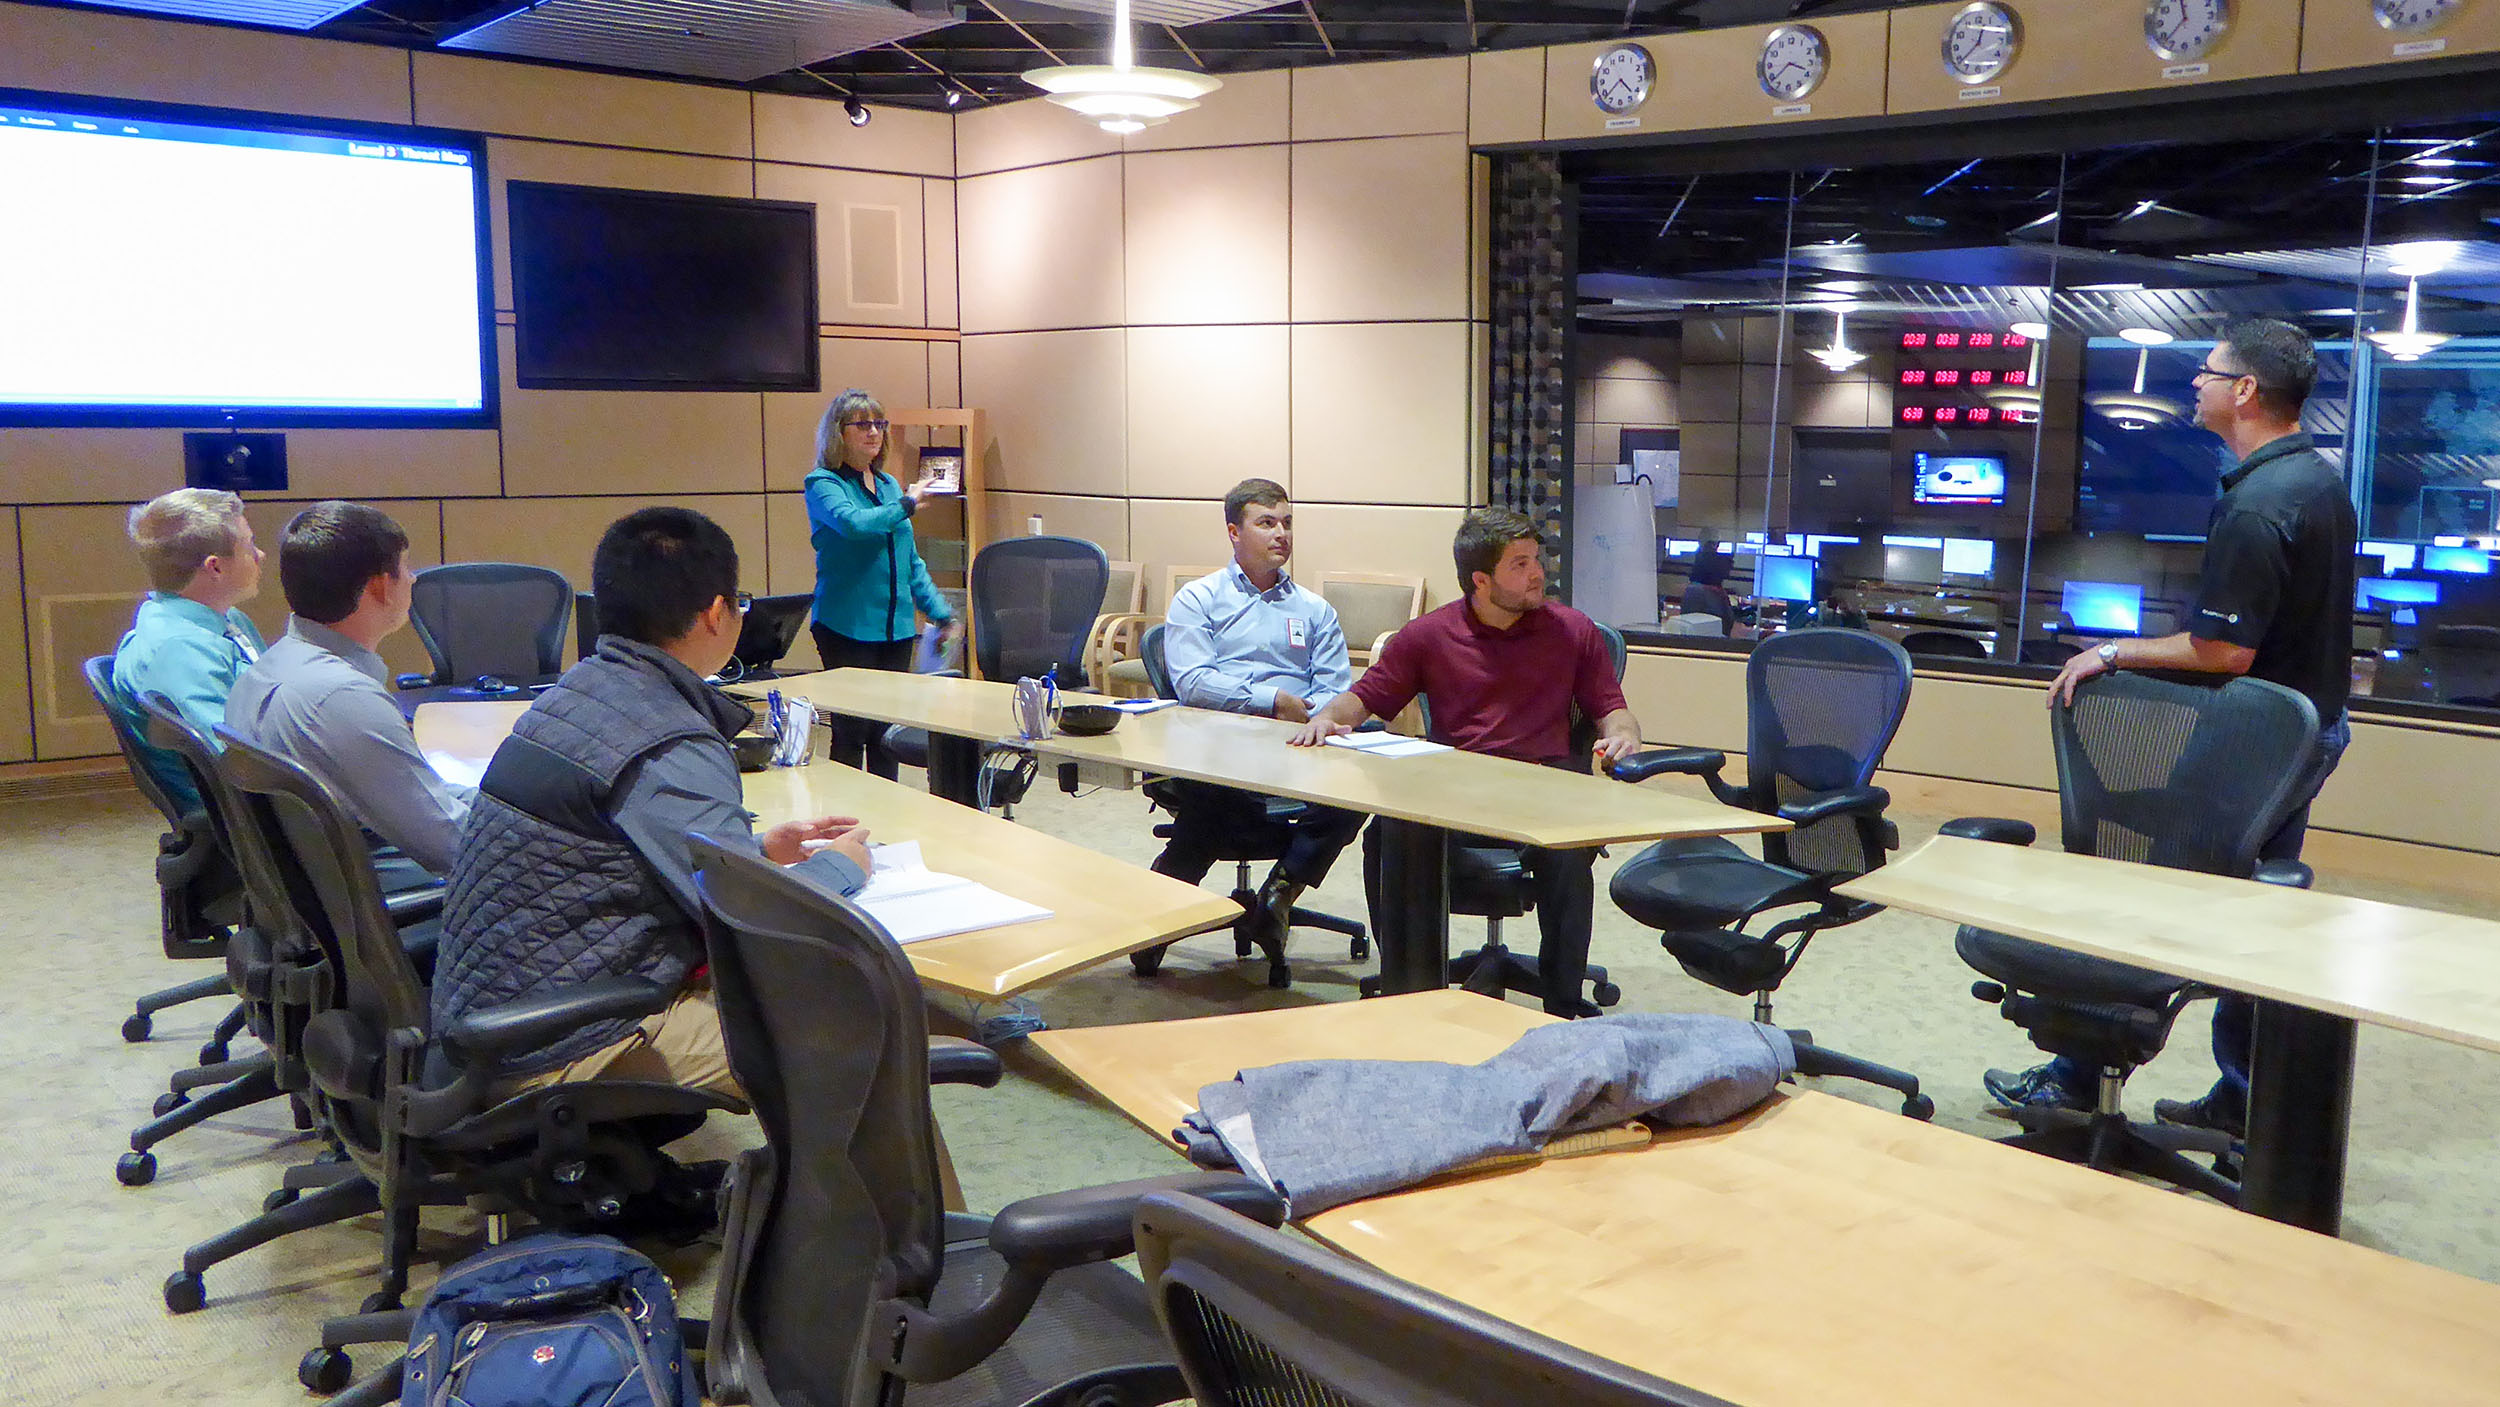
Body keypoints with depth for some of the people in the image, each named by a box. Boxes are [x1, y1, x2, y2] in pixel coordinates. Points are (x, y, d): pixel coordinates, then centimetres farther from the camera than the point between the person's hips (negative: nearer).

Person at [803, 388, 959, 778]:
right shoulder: (822, 483, -4)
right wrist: (906, 504, -11)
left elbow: (910, 560, 21)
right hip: (846, 626, -6)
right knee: (851, 733, -3)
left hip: (896, 627, 6)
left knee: (887, 733, 10)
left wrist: (940, 612, 15)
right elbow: (855, 523, -25)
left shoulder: (889, 484, 16)